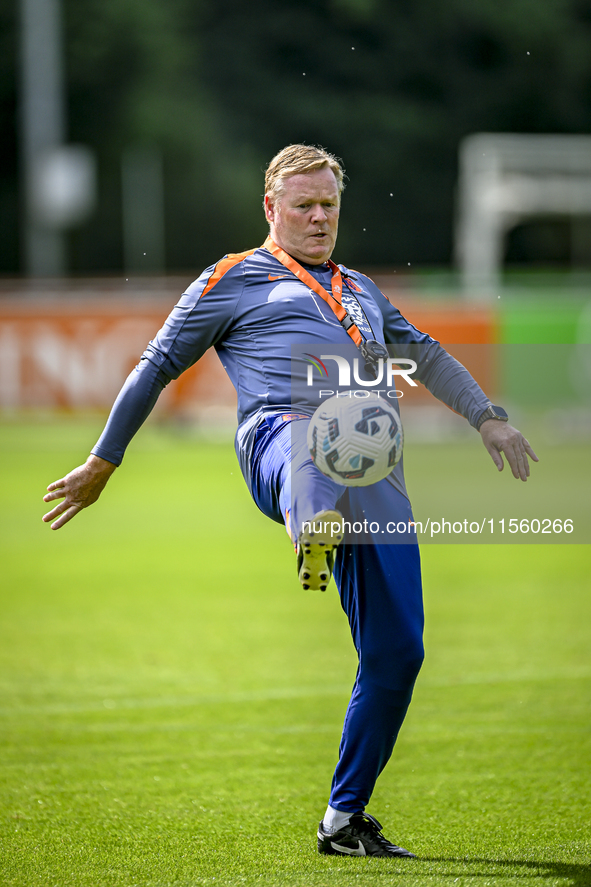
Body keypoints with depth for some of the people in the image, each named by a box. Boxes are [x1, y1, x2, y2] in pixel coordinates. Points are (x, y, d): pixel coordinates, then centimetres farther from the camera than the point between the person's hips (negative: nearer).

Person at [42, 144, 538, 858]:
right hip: (284, 435, -6)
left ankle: (345, 819, 9)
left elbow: (426, 355, 48)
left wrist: (488, 418, 38)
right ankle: (313, 533, -85)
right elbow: (158, 366, 22)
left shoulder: (361, 291, 37)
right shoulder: (233, 279, 20)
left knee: (396, 651, -4)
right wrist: (100, 465, 21)